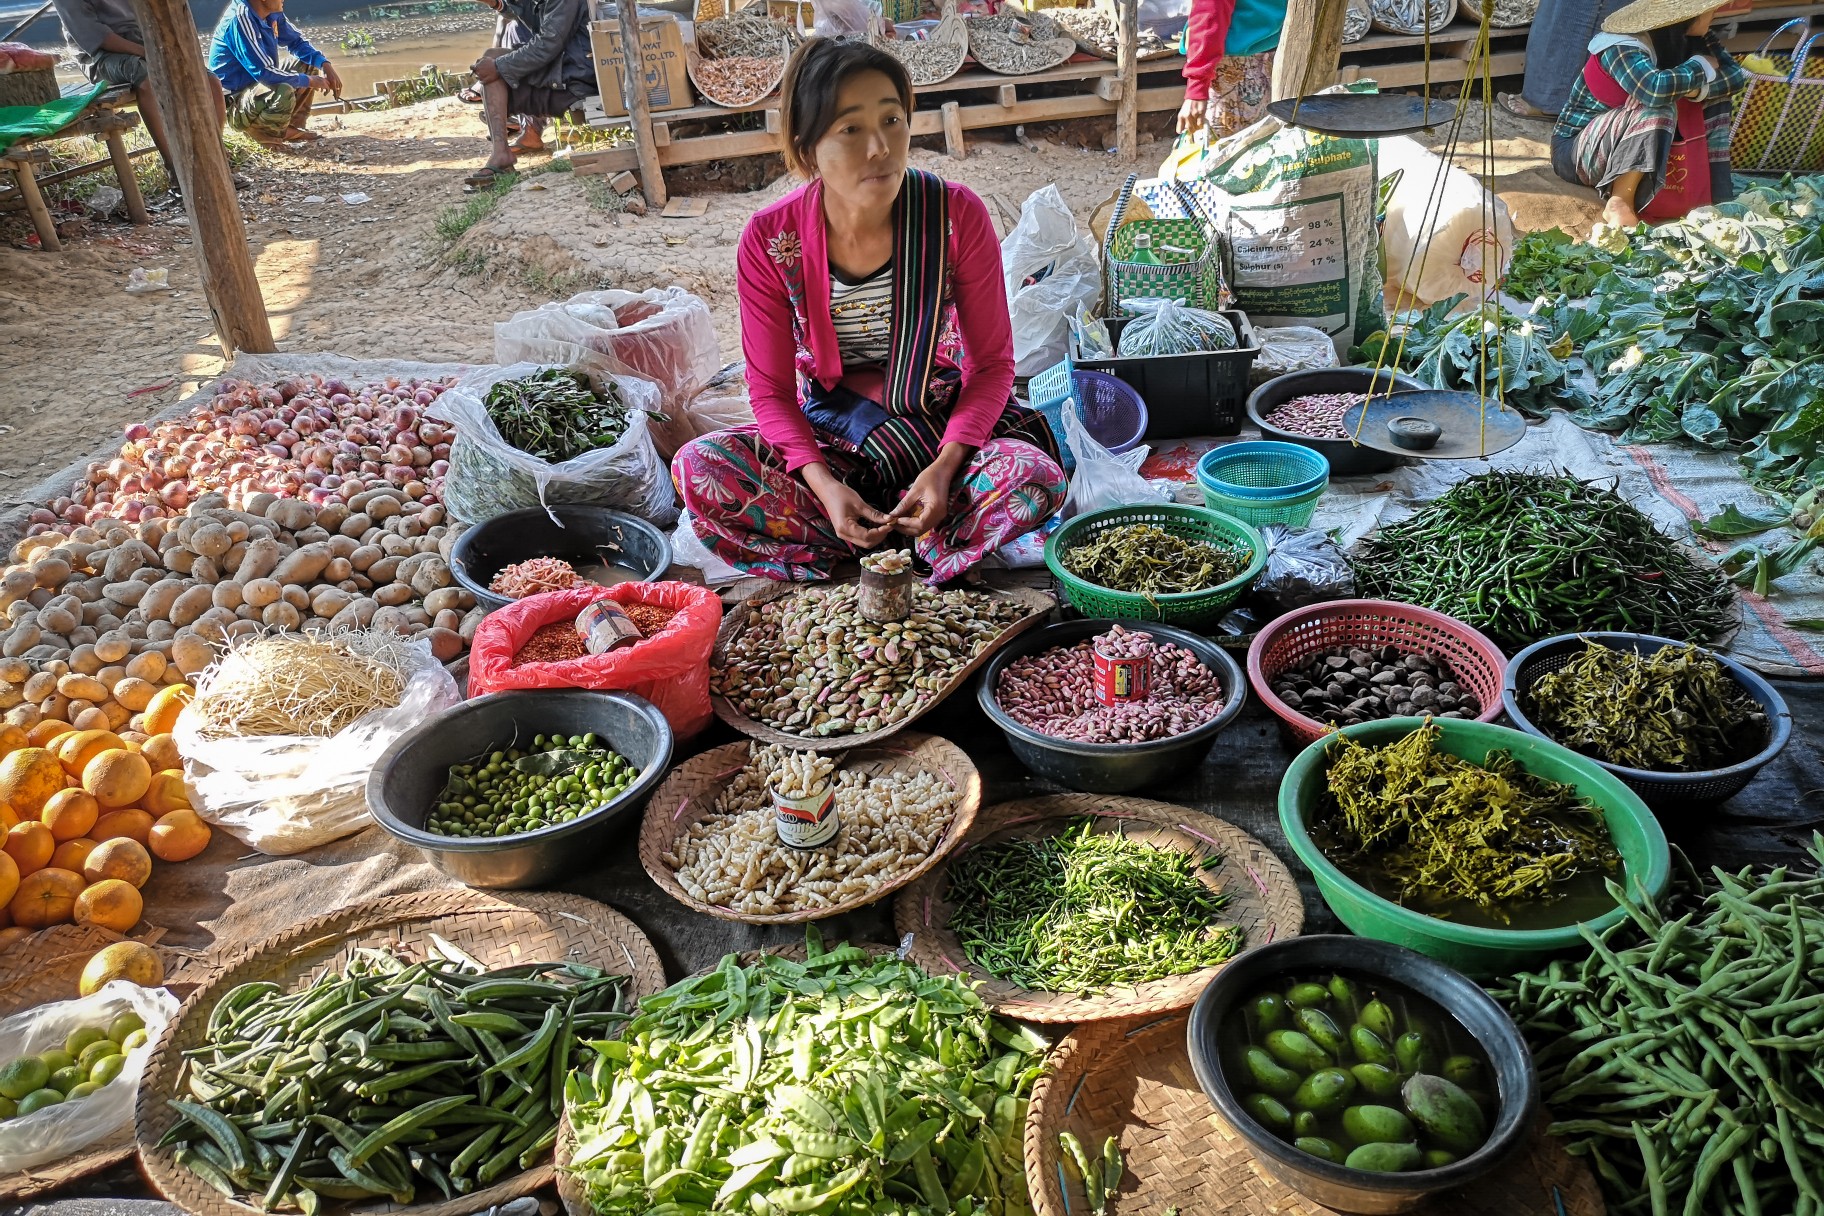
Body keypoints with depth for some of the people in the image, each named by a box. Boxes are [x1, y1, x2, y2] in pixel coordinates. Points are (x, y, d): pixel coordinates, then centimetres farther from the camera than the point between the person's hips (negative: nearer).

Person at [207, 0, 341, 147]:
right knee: (283, 92, -37)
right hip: (234, 103, -9)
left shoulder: (271, 12, -3)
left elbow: (297, 40, 13)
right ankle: (263, 132, -6)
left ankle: (294, 126, 10)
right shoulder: (240, 17, -26)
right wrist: (309, 81, -20)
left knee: (309, 63, 11)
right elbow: (264, 72, -30)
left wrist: (325, 64, -4)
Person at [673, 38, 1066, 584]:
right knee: (699, 466, -24)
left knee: (1036, 476, -30)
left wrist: (945, 467, -24)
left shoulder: (957, 215, -16)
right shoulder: (769, 241, -15)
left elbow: (992, 362, -8)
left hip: (940, 430, -1)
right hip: (828, 439, 1)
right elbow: (770, 387, -7)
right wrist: (824, 484, -24)